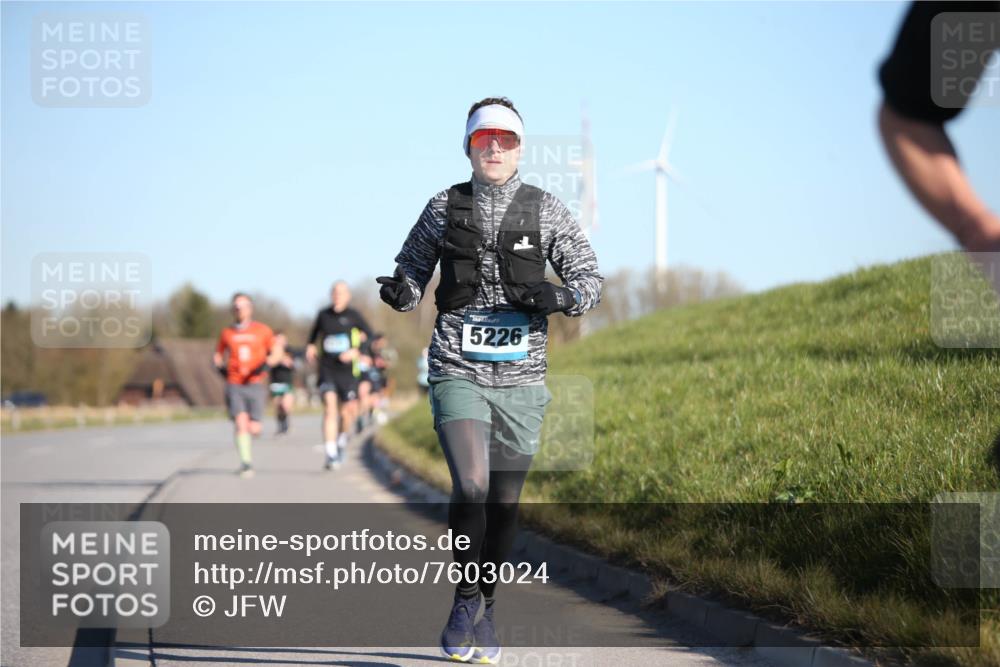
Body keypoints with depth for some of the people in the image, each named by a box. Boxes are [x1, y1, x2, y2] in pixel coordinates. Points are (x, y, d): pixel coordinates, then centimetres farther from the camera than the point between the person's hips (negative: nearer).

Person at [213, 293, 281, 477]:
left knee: (253, 429, -4)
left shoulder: (262, 331, 6)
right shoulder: (227, 333, 9)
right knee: (240, 422, -17)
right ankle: (245, 462, -11)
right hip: (234, 385, 0)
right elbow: (217, 355, 21)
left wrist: (266, 365, -9)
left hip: (255, 384, 0)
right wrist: (220, 367, 0)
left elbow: (274, 354, 11)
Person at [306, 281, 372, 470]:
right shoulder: (323, 315, 7)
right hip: (326, 371, 1)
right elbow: (314, 332, 25)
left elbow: (371, 338, 1)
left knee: (349, 411, 2)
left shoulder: (353, 316, -1)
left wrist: (356, 351, -14)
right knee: (330, 408, -14)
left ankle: (342, 438, 34)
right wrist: (310, 347, 6)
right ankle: (331, 455, -17)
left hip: (347, 371, 0)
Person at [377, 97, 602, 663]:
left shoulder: (546, 210, 4)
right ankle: (466, 595, 3)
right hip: (458, 369, -1)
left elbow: (590, 278, 6)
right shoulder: (444, 207, 5)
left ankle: (487, 608, 27)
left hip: (520, 374, 1)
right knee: (471, 487, -19)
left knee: (504, 502, 7)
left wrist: (559, 298, -15)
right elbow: (414, 271, 13)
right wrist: (400, 292, -10)